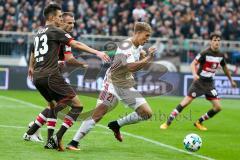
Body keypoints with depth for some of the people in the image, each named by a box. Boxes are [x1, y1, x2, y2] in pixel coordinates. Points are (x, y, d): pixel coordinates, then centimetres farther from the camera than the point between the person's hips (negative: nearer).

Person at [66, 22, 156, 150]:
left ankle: (116, 125, 17)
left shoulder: (139, 46, 6)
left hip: (127, 86, 8)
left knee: (146, 113, 1)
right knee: (98, 113, -18)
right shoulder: (126, 46, -21)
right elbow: (131, 67, -33)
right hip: (113, 83, -8)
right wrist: (148, 59, -28)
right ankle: (74, 142, -14)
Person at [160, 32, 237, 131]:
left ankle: (199, 122, 14)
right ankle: (168, 123, -2)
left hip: (209, 84, 5)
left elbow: (225, 68, 21)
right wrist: (194, 74, -34)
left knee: (218, 107, -5)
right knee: (185, 102, -11)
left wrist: (231, 80, 28)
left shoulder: (220, 55, 4)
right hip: (199, 82, -5)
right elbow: (193, 64, -15)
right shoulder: (205, 53, -13)